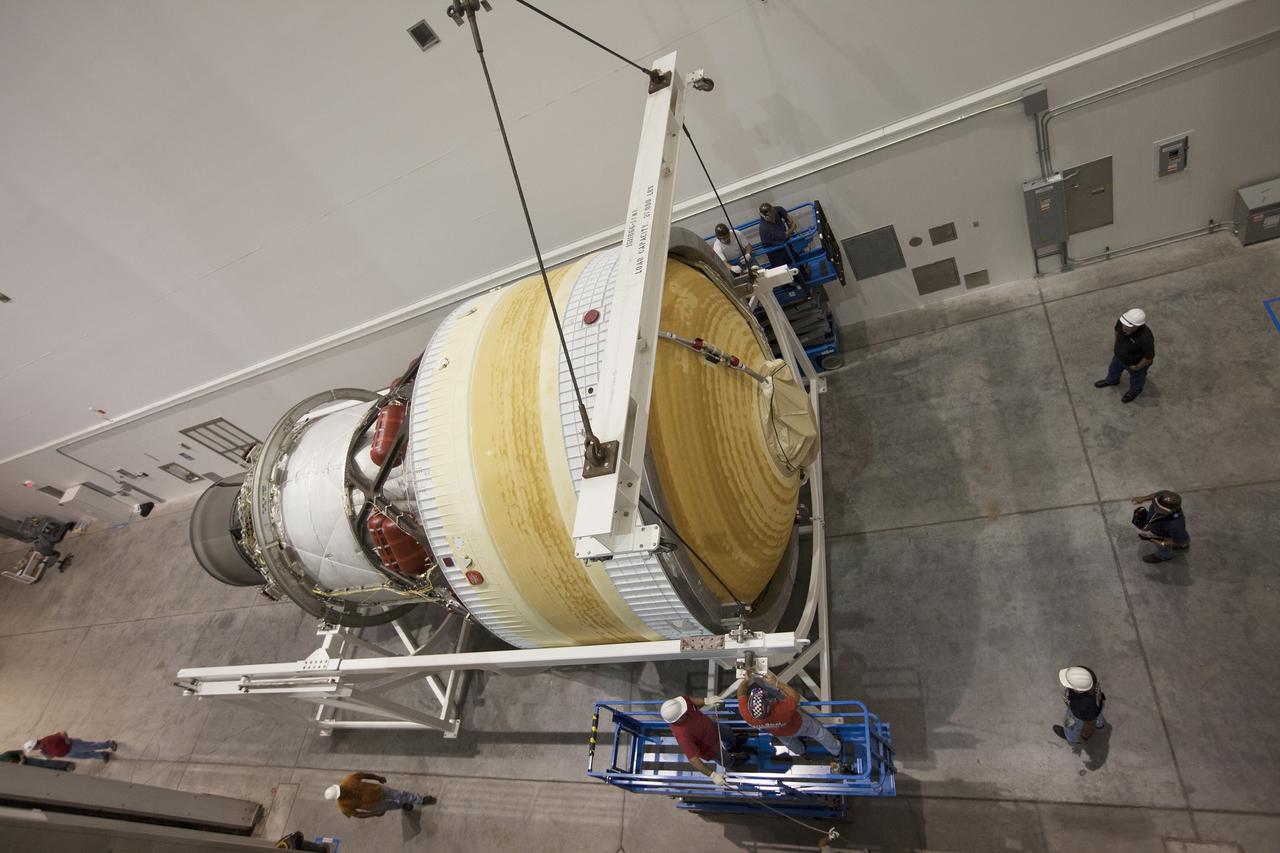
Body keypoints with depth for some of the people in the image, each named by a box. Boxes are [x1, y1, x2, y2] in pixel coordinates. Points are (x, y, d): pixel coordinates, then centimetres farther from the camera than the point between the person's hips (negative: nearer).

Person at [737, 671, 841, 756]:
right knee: (817, 730, 28)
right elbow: (796, 697, -33)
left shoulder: (746, 713, -43)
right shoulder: (781, 710, -52)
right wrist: (776, 682, -38)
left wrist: (746, 679, -23)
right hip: (796, 726, -3)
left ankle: (800, 751, 71)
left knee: (788, 741, 39)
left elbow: (740, 693, -22)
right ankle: (835, 749, 56)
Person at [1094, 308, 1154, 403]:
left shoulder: (1145, 338, -45)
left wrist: (1137, 367, -15)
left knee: (1136, 380, 27)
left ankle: (1134, 391, 59)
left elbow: (1149, 357, -29)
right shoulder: (1121, 322, -30)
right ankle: (1112, 381, 66)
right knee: (1114, 369, 34)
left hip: (1136, 363, -5)